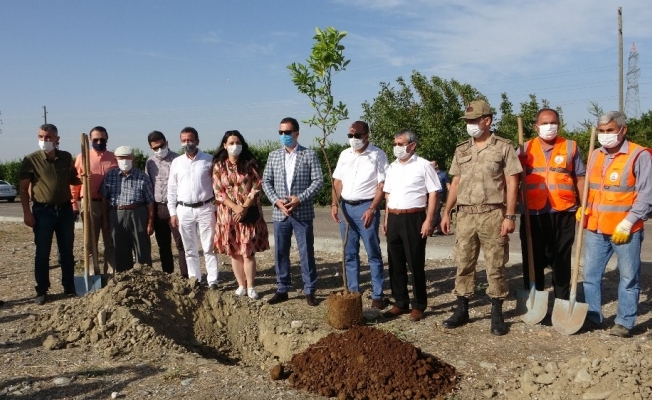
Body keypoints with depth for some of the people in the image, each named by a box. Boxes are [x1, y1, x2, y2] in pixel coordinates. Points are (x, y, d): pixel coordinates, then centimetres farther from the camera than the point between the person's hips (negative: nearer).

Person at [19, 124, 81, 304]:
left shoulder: (66, 157, 4)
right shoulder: (31, 159, -6)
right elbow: (24, 188, -4)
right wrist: (27, 212, -10)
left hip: (65, 209, 3)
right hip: (43, 211, -3)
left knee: (67, 251, 9)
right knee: (42, 253, 3)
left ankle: (69, 288, 19)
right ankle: (41, 291, 12)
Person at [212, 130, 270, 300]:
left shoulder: (250, 164, 1)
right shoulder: (219, 166, 2)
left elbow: (256, 187, -4)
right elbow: (218, 191, -3)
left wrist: (244, 208, -14)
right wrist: (236, 207, -14)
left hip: (249, 214, -1)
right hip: (228, 214, 1)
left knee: (248, 252, -2)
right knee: (234, 253, 7)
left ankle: (250, 287, 7)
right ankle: (241, 285, 17)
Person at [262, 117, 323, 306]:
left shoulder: (309, 155, -2)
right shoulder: (273, 156, 8)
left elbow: (318, 180, -6)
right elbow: (266, 181, 7)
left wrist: (300, 198, -16)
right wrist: (276, 200, -9)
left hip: (303, 212, -3)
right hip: (279, 213, 3)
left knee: (306, 252, 2)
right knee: (280, 252, 9)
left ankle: (309, 291, 14)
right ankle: (282, 289, 22)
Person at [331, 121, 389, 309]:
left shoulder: (377, 155, -5)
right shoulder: (344, 155, 11)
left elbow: (382, 186, -9)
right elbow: (337, 181, 14)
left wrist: (372, 210, -18)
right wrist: (334, 204, 1)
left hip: (366, 207, -5)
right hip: (345, 207, 5)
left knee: (373, 253, 2)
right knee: (349, 254, 10)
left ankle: (377, 295, 9)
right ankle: (353, 292, 20)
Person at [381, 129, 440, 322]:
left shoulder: (423, 165, -4)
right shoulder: (392, 167, 14)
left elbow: (433, 193, -7)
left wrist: (429, 220, -13)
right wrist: (386, 219, 13)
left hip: (413, 218, -6)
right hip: (394, 219, 6)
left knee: (415, 263, 1)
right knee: (396, 264, 9)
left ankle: (419, 306, 13)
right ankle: (400, 303, 21)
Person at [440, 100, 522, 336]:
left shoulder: (503, 147, -1)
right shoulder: (462, 150, 12)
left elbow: (512, 184, -4)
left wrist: (510, 216, -11)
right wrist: (446, 212, 9)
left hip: (493, 214, -4)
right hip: (465, 214, 4)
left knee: (495, 266, 3)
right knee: (463, 264, 8)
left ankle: (497, 314, 14)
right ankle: (462, 310, 19)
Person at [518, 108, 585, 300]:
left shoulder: (570, 147, 6)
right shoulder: (525, 149, 8)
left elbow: (580, 178, 8)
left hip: (563, 213, -1)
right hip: (533, 213, 1)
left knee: (561, 260, 9)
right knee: (533, 260, 8)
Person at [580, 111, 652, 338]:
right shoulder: (595, 155, 11)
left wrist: (627, 223, -15)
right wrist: (583, 209, 3)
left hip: (625, 230, -6)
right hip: (596, 228, 6)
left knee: (628, 278, 5)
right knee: (590, 275, 10)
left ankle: (624, 322, 16)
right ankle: (592, 317, 23)